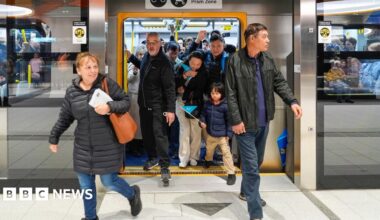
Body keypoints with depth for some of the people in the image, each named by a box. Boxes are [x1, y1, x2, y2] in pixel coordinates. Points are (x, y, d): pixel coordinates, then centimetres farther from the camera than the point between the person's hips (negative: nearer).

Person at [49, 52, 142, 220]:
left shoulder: (107, 83, -11)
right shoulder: (71, 91, -1)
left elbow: (126, 101, -7)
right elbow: (64, 118, 10)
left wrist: (110, 107, -25)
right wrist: (54, 138, 14)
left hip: (107, 146, -4)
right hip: (83, 147, 4)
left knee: (109, 182, 4)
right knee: (85, 184, 13)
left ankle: (133, 194, 36)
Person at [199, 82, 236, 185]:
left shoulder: (225, 105, -19)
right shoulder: (207, 104, -4)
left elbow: (229, 120, -15)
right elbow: (204, 114, 11)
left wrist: (229, 134, -15)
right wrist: (202, 121, -9)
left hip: (222, 135, -6)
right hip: (210, 134, 6)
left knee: (226, 152, -9)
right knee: (209, 149, 28)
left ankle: (231, 173, -2)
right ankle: (208, 160, 61)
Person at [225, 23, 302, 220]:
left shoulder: (268, 59, 5)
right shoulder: (235, 61, -13)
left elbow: (279, 82, 9)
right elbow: (230, 94, -13)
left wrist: (292, 101, -8)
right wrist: (236, 120, -17)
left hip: (263, 121, 7)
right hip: (245, 123, -7)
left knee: (257, 162, 21)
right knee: (251, 167, -5)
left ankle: (246, 191, 45)